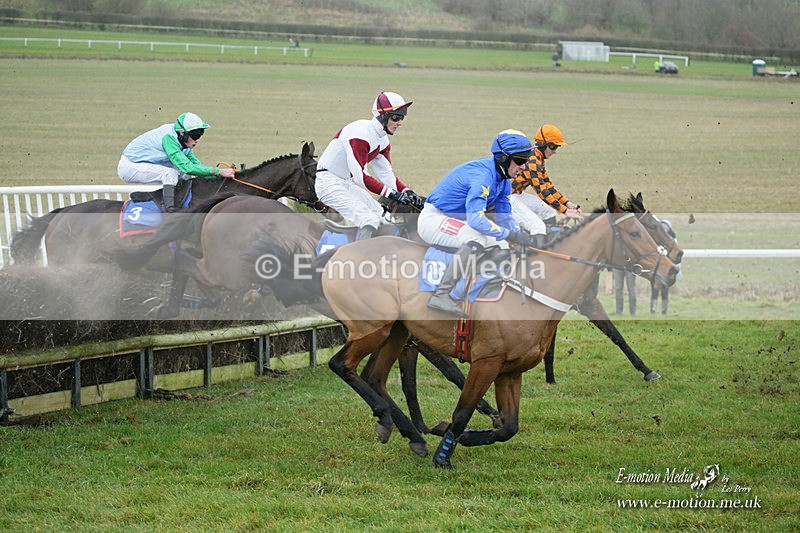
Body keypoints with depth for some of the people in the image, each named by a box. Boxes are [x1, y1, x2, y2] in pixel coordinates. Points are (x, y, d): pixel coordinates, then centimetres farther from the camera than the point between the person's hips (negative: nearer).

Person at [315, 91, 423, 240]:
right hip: (328, 182, -11)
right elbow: (360, 176, -28)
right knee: (369, 220, -24)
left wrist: (407, 192, -9)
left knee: (382, 217, 10)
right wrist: (391, 193, -32)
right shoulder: (360, 132, -23)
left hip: (347, 183, 11)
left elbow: (386, 174, 8)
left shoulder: (382, 139, 7)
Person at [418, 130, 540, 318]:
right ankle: (441, 295, -38)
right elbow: (475, 219, -36)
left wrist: (523, 237, -6)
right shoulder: (483, 175, -27)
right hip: (433, 218, -10)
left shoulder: (503, 178, 5)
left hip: (457, 220, 10)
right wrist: (510, 235, -31)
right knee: (477, 239, -33)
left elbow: (504, 216, 11)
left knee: (500, 249, 5)